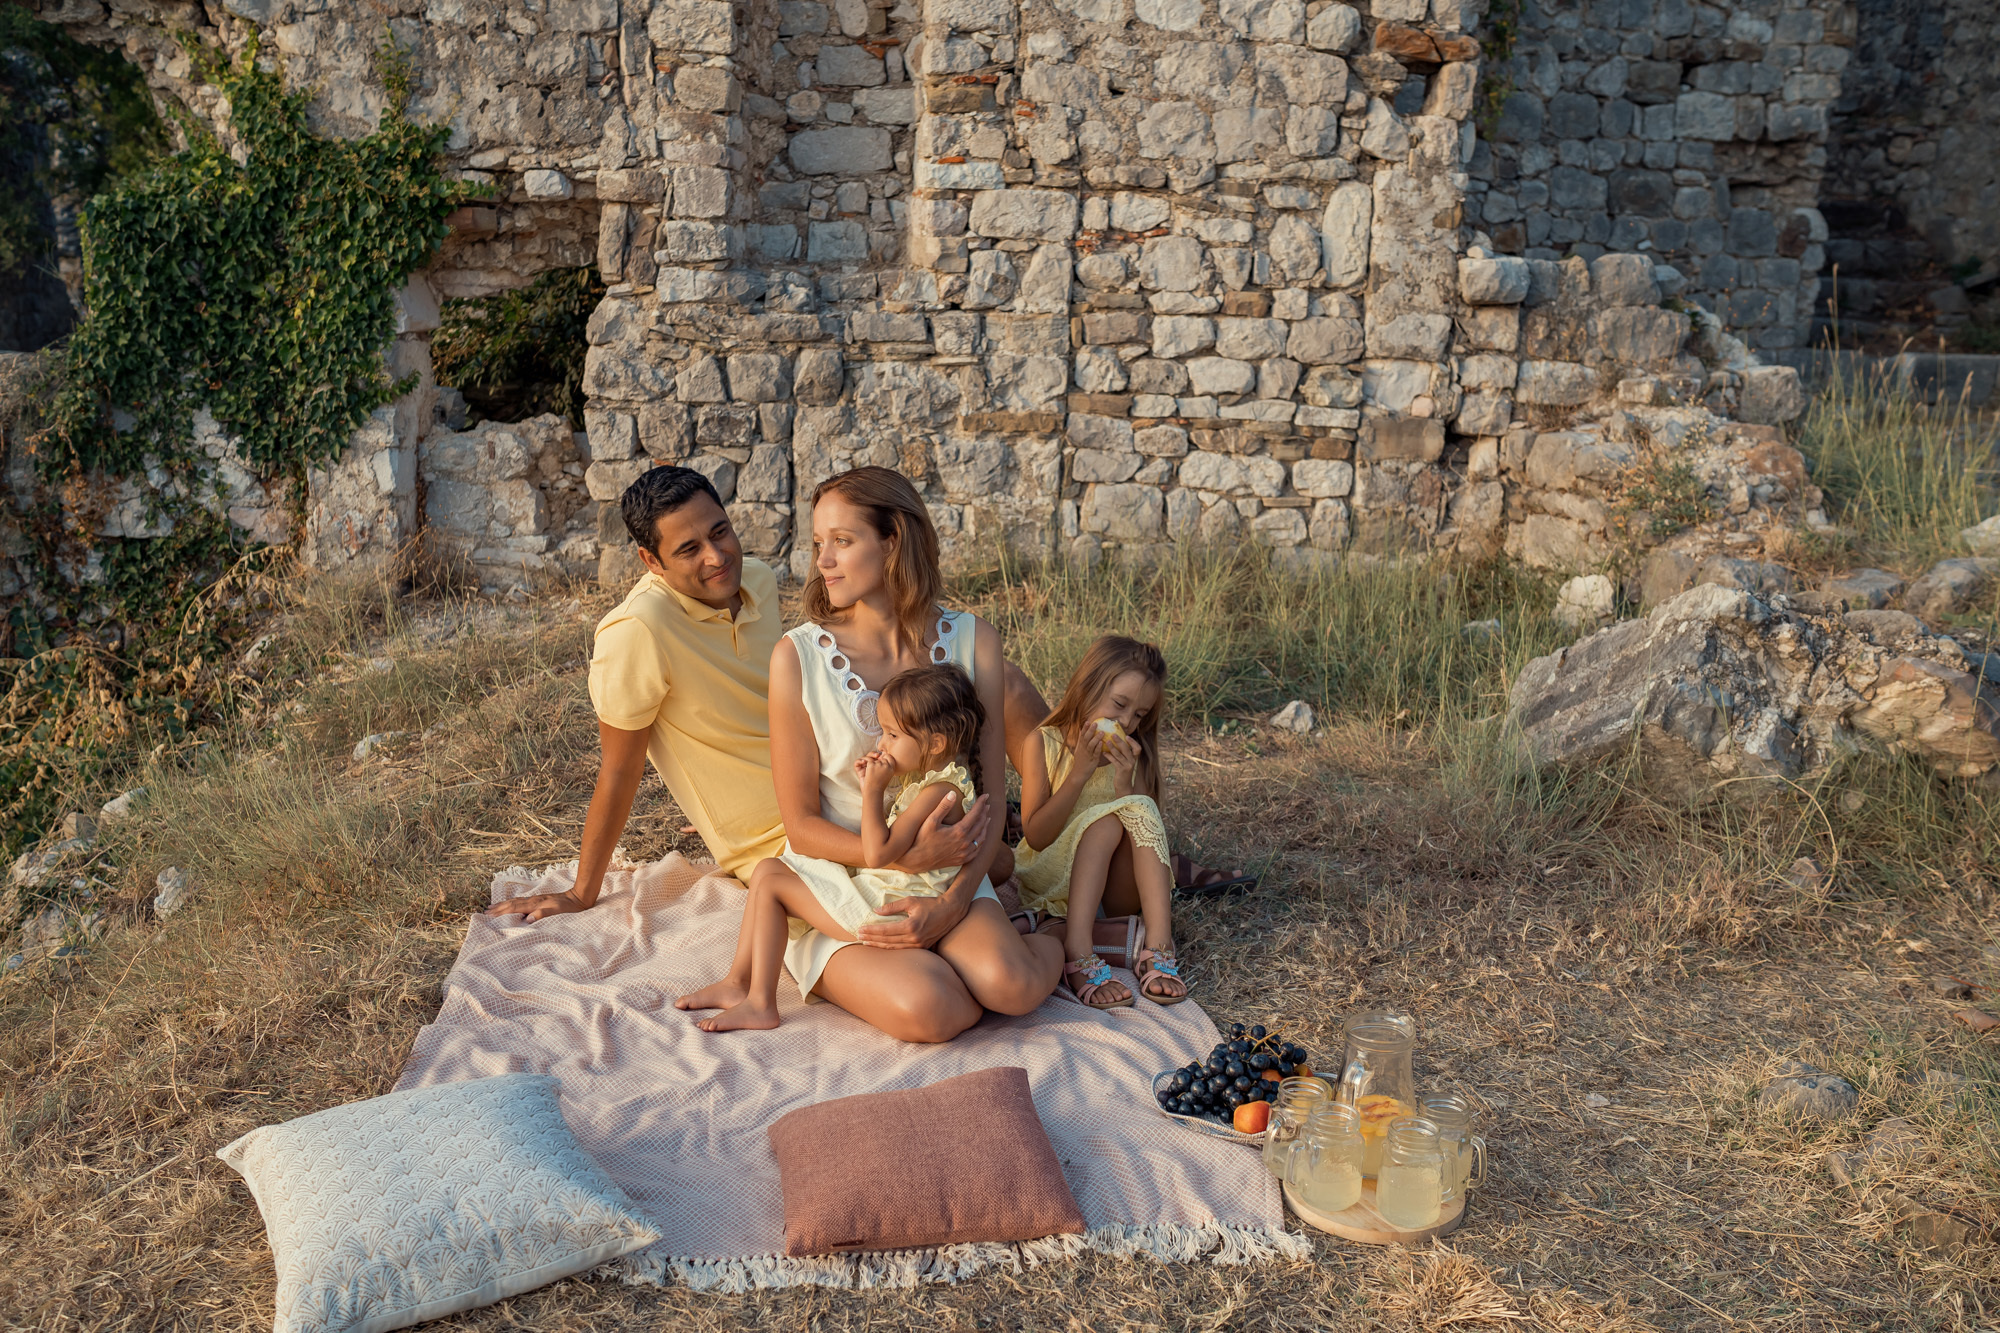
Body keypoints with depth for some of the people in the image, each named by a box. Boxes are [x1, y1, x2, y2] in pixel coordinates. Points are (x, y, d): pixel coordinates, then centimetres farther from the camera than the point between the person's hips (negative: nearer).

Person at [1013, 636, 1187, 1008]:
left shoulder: (1133, 753, 2)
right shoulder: (1044, 744, -8)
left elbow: (1149, 829, -6)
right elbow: (1035, 838, -16)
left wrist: (1125, 781, -19)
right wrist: (1079, 773, -22)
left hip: (1117, 884, 3)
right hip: (1050, 877, -3)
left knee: (1140, 809, -23)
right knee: (1105, 819, -29)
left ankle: (1158, 949, -33)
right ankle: (1078, 953, -42)